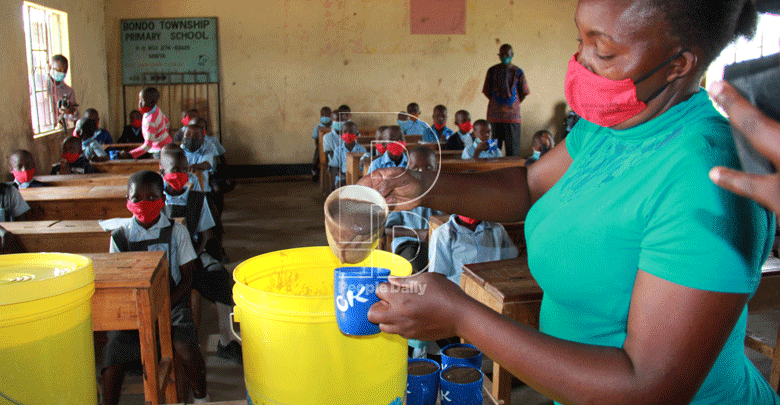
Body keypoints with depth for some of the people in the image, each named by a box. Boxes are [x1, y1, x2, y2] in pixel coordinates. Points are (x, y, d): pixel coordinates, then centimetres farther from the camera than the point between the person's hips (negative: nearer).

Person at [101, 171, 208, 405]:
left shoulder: (176, 231, 2)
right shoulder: (120, 236, 6)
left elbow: (186, 278, 2)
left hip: (172, 301, -2)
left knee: (185, 346, -26)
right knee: (114, 352, -22)